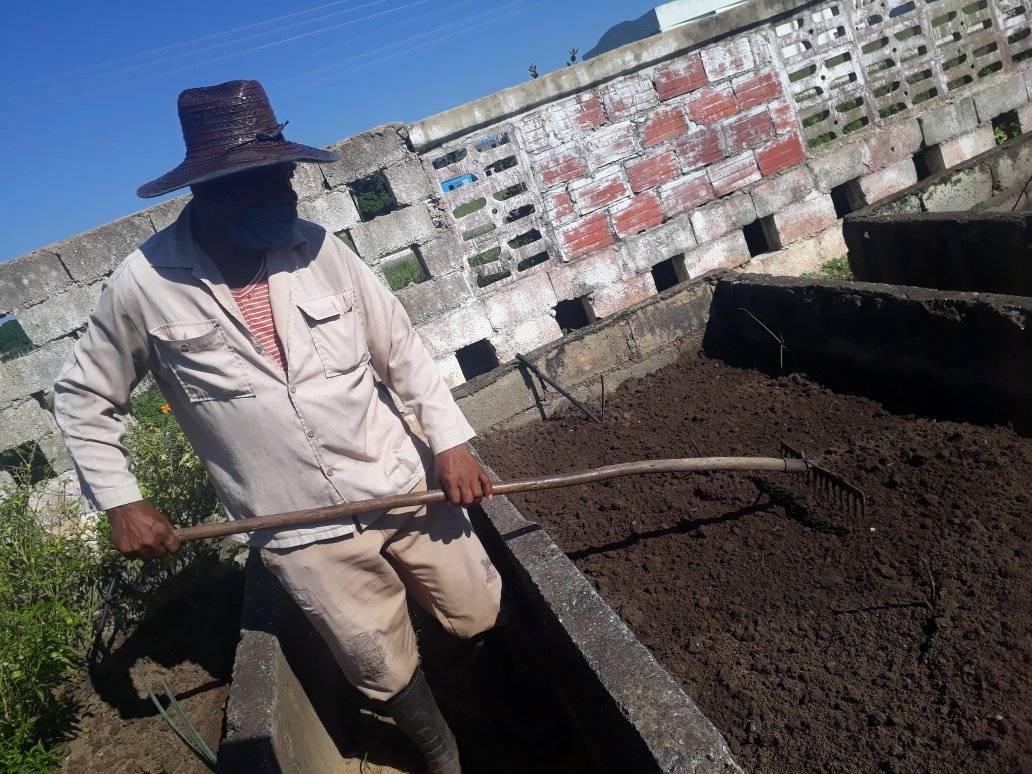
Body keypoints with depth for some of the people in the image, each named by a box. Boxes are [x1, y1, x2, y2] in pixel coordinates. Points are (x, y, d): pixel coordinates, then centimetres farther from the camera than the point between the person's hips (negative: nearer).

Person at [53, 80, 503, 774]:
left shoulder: (316, 248, -7)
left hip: (404, 487, 2)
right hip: (305, 535, -1)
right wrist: (120, 502, -1)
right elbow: (84, 401, 5)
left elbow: (402, 349, 1)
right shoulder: (145, 283, -10)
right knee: (389, 674, 13)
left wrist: (450, 439, -4)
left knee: (484, 615, 14)